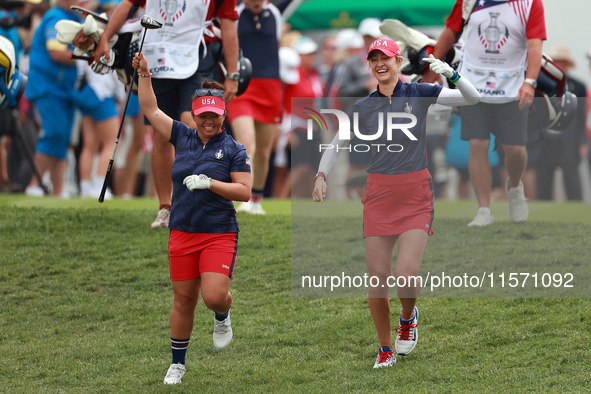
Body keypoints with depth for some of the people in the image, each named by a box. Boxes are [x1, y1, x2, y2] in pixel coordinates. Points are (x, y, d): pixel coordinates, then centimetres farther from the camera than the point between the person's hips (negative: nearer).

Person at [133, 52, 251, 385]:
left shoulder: (234, 150, -1)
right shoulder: (183, 137, 9)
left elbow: (244, 192, -7)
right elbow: (151, 110, 12)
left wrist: (209, 183, -16)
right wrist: (144, 75, 6)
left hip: (220, 235, -3)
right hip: (183, 233, 3)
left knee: (214, 296, -18)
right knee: (184, 300, 7)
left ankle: (223, 317, 20)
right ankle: (178, 363, 20)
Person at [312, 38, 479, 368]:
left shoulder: (419, 94, 1)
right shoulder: (363, 107, 7)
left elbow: (472, 98, -4)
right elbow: (338, 144, 15)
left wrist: (452, 74, -21)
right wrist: (322, 175, -1)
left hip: (416, 195, -2)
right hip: (379, 193, 2)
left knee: (406, 274, -15)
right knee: (378, 276, -2)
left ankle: (409, 317, 19)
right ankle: (385, 350, 14)